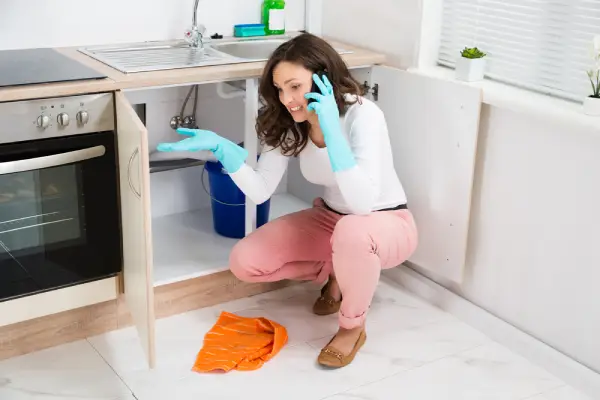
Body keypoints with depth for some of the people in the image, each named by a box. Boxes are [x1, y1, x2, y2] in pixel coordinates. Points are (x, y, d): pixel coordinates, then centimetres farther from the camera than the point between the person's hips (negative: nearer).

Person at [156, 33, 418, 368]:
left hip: (386, 223, -6)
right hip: (329, 219, 6)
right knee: (244, 263, -10)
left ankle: (353, 327, -12)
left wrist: (329, 128, -43)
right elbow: (260, 191, -12)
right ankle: (338, 273, 12)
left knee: (351, 233, -43)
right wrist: (221, 146, -26)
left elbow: (363, 202, -40)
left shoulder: (363, 115, -29)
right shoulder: (289, 123, -11)